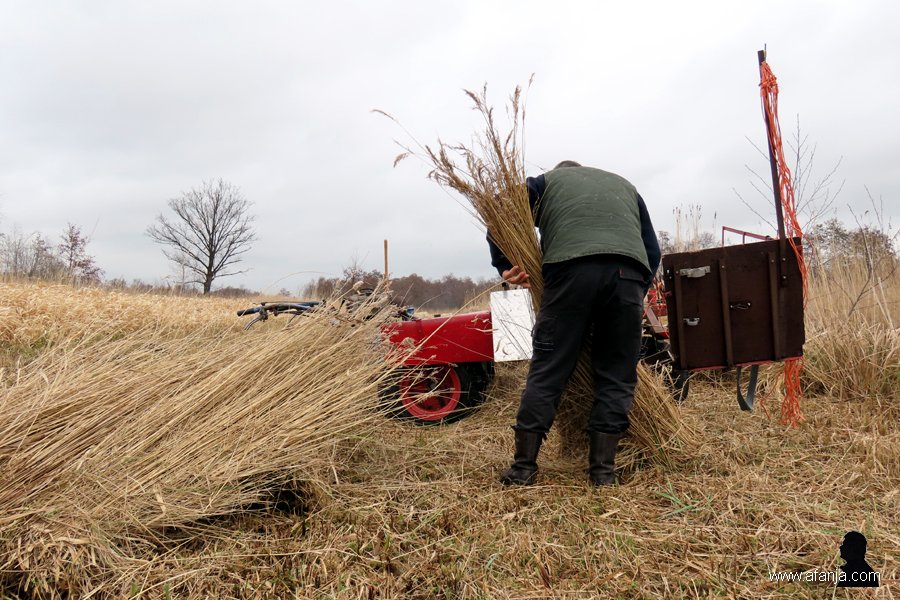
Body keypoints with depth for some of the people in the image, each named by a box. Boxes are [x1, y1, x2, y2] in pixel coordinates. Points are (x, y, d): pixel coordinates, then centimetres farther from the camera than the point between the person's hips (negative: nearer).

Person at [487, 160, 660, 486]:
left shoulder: (546, 181, 30)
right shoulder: (624, 185, 37)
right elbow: (652, 250, 29)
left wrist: (504, 265, 16)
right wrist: (637, 293, 33)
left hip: (570, 270, -2)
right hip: (628, 273, 3)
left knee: (547, 371, 3)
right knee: (617, 375, 11)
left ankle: (523, 467, 7)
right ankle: (603, 469, 12)